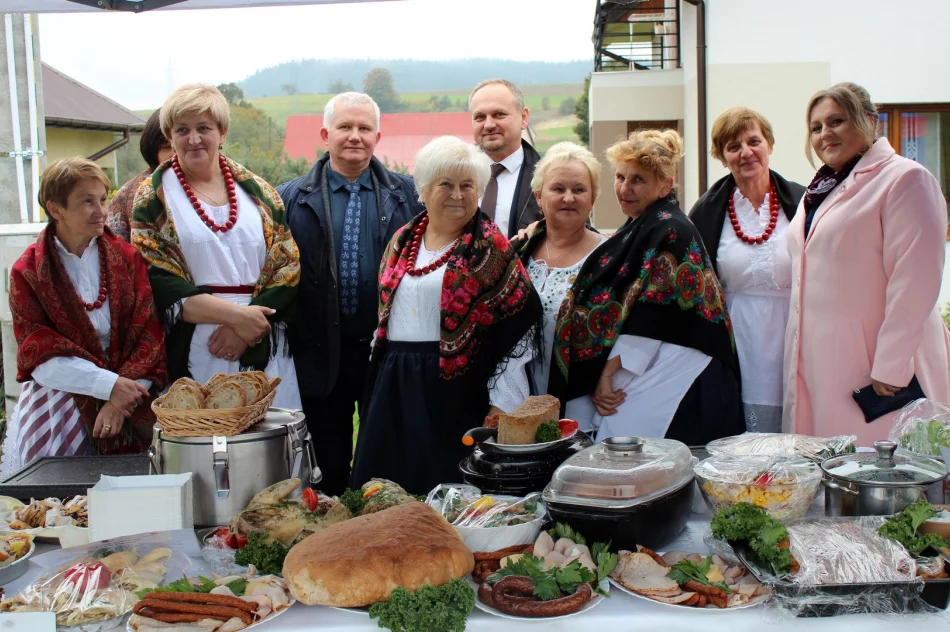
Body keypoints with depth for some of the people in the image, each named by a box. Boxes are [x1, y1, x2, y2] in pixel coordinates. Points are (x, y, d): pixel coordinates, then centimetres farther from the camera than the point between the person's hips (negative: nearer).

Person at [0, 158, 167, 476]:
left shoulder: (126, 258, 2)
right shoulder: (29, 271, -1)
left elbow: (148, 333, -5)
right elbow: (39, 353, -8)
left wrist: (124, 396, -18)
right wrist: (109, 384, -19)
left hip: (125, 414, 1)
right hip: (54, 411, -1)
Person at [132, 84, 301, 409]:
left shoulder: (259, 193, 11)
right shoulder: (153, 199, 4)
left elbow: (289, 267, 4)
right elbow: (157, 281, -6)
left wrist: (250, 327, -11)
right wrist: (236, 314, -16)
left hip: (263, 354, 2)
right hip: (192, 357, -2)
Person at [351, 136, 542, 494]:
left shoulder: (487, 246, -5)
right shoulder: (404, 241, 12)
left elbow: (523, 311, -8)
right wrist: (381, 357, 15)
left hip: (452, 386, -5)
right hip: (393, 384, 6)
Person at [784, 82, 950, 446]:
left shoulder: (905, 180, -7)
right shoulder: (821, 189, 19)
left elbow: (915, 283, -16)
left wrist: (891, 370, -19)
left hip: (867, 365, -7)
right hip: (817, 366, 7)